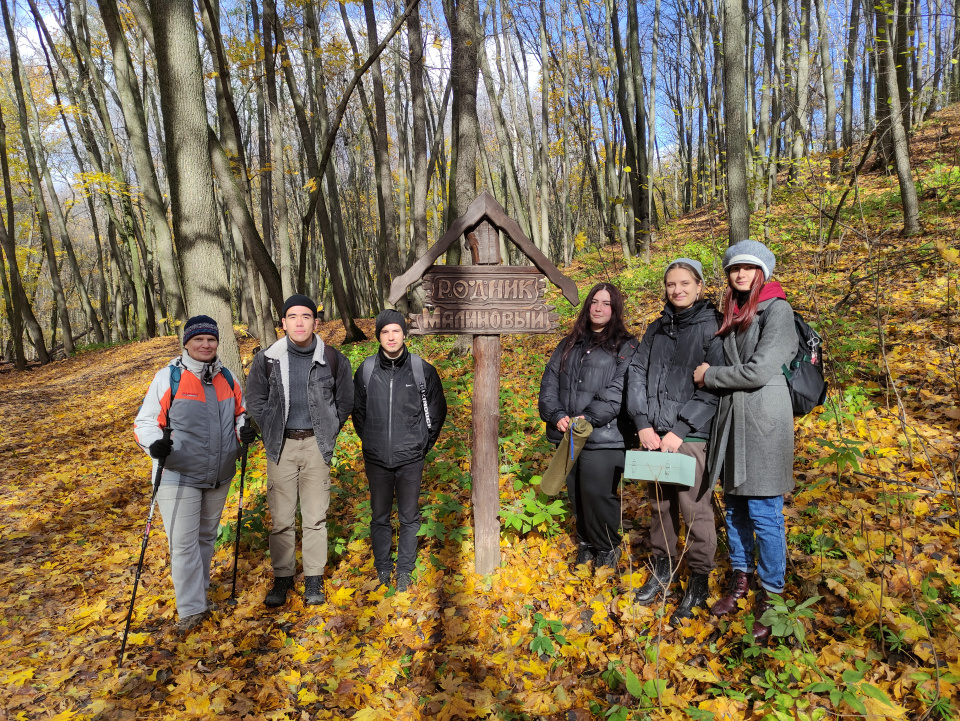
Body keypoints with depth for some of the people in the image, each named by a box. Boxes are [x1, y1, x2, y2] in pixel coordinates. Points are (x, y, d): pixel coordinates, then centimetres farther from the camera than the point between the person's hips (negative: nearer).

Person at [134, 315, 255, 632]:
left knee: (207, 536, 19)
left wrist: (244, 428, -6)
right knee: (184, 542, -2)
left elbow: (239, 413, 17)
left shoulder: (227, 378, 6)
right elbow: (145, 420, -6)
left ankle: (199, 591, 38)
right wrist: (154, 444, -26)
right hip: (179, 475, -4)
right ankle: (192, 607, 10)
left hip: (219, 476, 5)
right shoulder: (168, 377, -8)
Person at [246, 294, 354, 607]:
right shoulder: (267, 359, -1)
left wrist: (327, 435, 5)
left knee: (316, 517, 5)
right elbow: (255, 401, 11)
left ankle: (314, 579, 18)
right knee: (281, 518, 5)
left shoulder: (333, 359, -2)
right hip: (281, 446, 1)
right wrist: (272, 434, 5)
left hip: (316, 445, 0)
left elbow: (344, 402, 10)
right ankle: (282, 577, 22)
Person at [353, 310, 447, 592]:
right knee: (379, 516, 13)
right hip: (376, 459, 1)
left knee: (409, 517, 9)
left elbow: (437, 410, 7)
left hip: (410, 459, -1)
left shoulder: (422, 369, -5)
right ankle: (382, 568, 29)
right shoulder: (366, 370, -2)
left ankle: (405, 570, 25)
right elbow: (357, 411, 13)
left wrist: (425, 444, 6)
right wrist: (370, 441, 11)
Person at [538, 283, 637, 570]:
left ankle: (607, 547, 17)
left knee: (597, 492, -7)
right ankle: (586, 543, 32)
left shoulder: (626, 347, 1)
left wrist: (589, 418, -19)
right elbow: (549, 383, 10)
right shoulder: (568, 345, 17)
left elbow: (619, 391, -10)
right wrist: (557, 415, -7)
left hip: (604, 436, -5)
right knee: (576, 493, 11)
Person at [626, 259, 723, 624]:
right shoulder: (656, 329, 13)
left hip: (692, 435, -5)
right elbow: (637, 373, 8)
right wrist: (643, 422, -4)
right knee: (660, 505, 14)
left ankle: (699, 581, 16)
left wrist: (679, 430, -15)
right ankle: (662, 568, 31)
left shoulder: (713, 328, -4)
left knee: (695, 509, -1)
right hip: (654, 435, 5)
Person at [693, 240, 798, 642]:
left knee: (763, 512, -2)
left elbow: (759, 370, -15)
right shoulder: (731, 313, 17)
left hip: (763, 417, -7)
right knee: (735, 506, 13)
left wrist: (709, 376, -5)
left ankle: (770, 598, 11)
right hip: (730, 415, 7)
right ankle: (740, 581, 28)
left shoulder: (776, 310, -6)